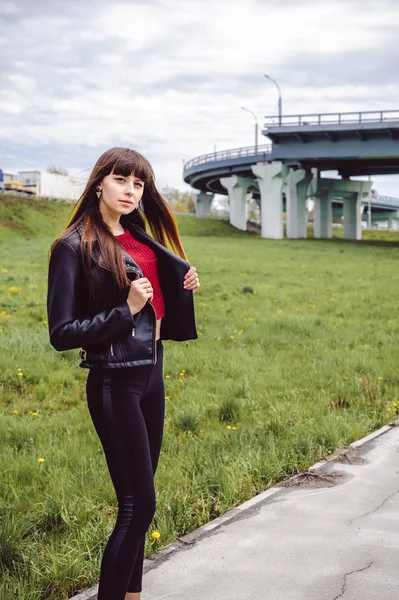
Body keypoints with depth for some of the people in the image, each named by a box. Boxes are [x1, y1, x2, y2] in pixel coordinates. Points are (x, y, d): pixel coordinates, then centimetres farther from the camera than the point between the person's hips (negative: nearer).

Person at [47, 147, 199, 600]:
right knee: (139, 504, -6)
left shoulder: (142, 240, 9)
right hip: (114, 383, -7)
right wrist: (125, 310, -21)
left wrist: (183, 290, 1)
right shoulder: (74, 248, -11)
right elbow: (62, 333, -14)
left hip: (151, 375, 7)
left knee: (138, 499, 14)